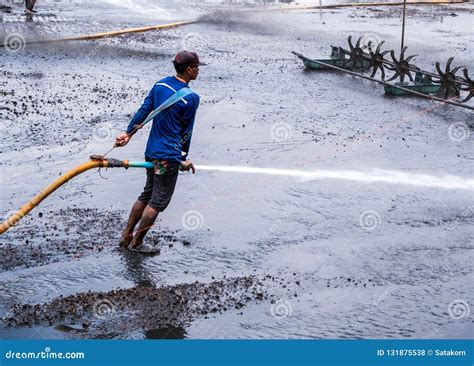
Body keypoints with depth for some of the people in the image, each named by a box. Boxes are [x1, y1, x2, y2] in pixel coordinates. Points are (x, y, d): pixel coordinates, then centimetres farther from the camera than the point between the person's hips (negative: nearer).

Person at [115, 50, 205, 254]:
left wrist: (128, 132, 6)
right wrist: (183, 159, 4)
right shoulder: (191, 98, -16)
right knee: (158, 202, 5)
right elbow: (186, 132, -7)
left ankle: (126, 236, 27)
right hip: (169, 156, -8)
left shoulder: (161, 84, 5)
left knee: (147, 195, 21)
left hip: (151, 151, 8)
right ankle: (136, 243, 13)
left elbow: (144, 110, 4)